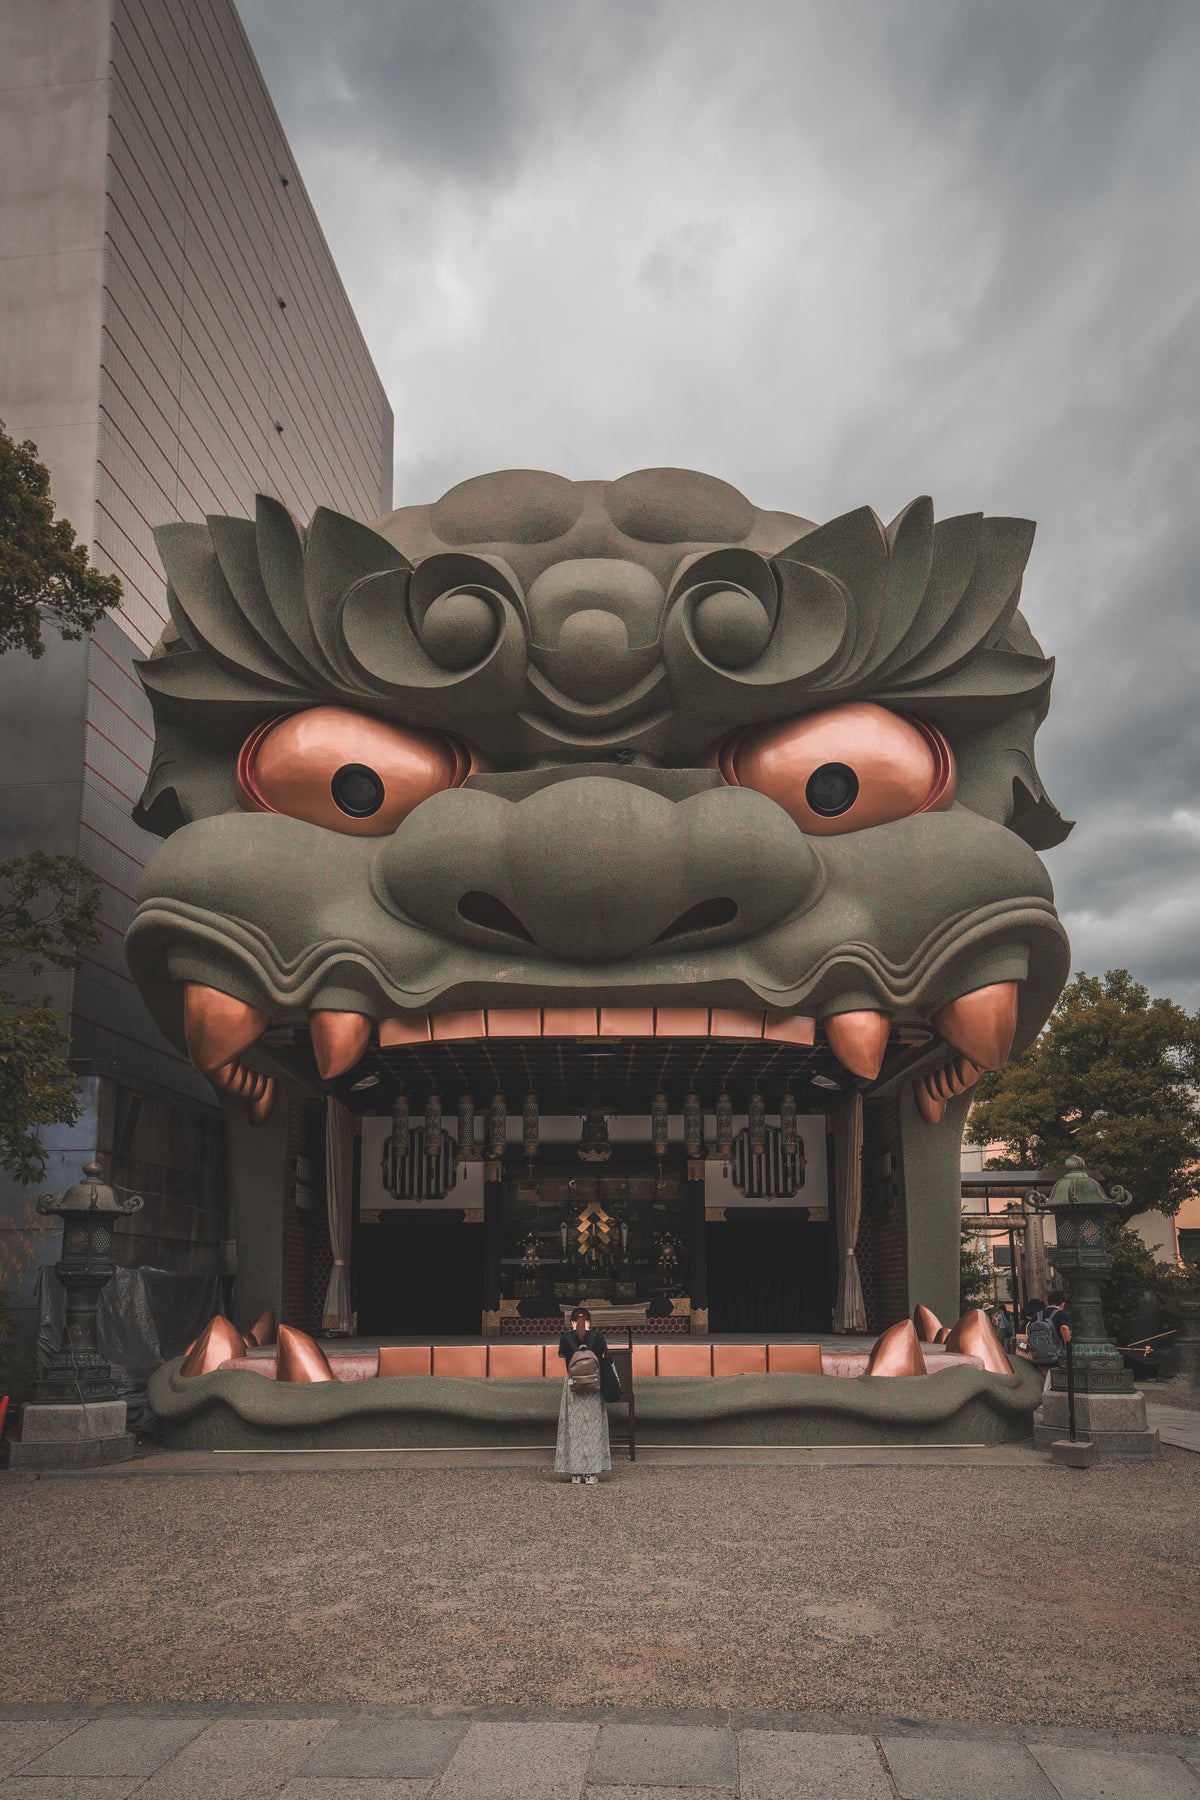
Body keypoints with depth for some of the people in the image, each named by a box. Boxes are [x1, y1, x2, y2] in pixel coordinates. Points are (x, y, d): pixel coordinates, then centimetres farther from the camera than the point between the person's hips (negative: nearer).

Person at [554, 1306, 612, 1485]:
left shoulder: (566, 1338, -2)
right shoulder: (597, 1337, -3)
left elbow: (565, 1365, 5)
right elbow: (603, 1361, 0)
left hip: (572, 1387, 0)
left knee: (573, 1429, 7)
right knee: (593, 1428, 7)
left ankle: (575, 1473, 7)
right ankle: (591, 1473, 5)